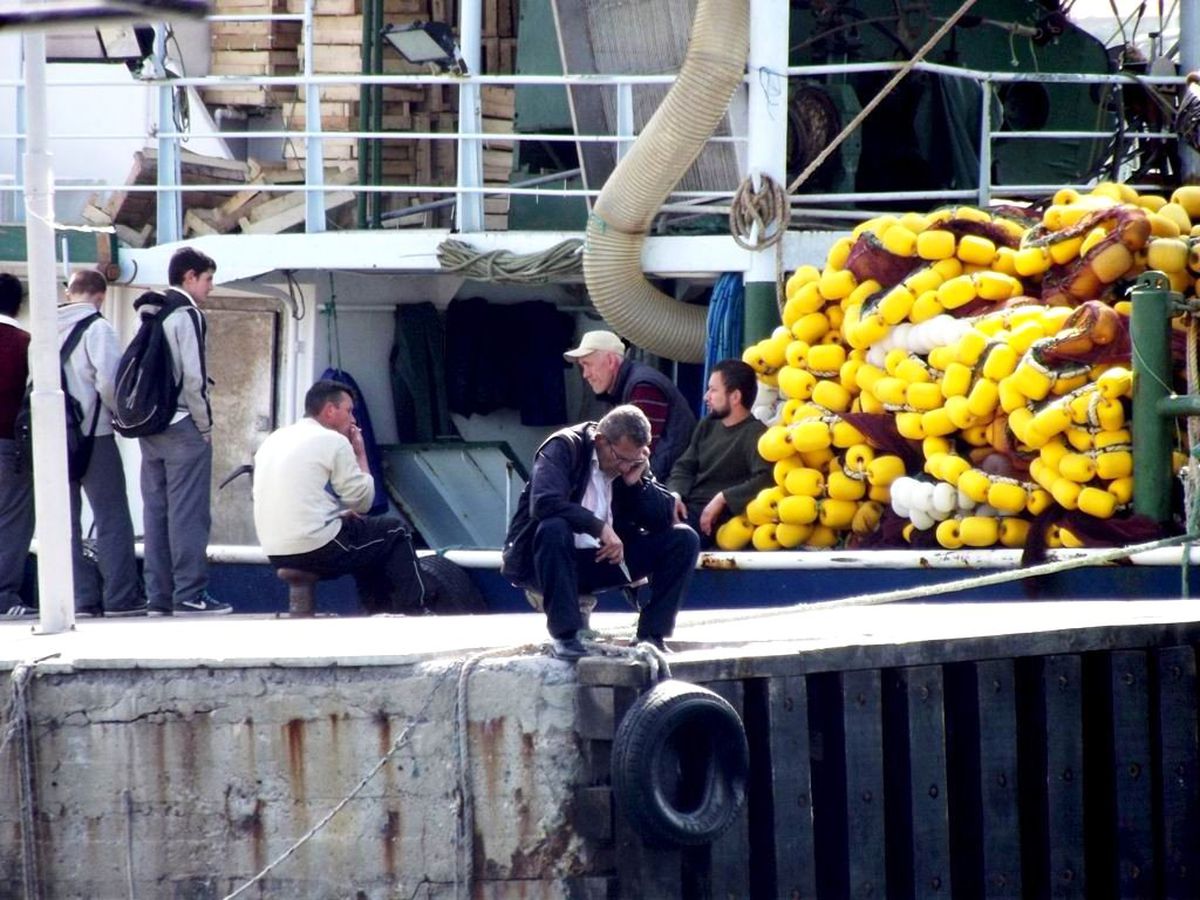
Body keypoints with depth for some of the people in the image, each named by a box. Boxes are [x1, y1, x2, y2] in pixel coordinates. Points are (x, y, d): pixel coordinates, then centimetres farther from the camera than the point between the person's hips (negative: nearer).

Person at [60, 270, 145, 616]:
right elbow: (107, 379, -18)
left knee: (65, 520, 9)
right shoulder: (97, 327, -8)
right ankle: (120, 597, -4)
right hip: (93, 433, -5)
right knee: (112, 519, 0)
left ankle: (80, 597, 5)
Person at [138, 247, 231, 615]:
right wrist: (204, 425, -7)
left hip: (151, 428, 8)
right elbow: (192, 376, -16)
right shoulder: (186, 315, -10)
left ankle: (158, 595, 9)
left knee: (156, 511, 8)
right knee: (189, 512, -6)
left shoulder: (150, 315, 15)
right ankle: (189, 594, -8)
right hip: (182, 428, -8)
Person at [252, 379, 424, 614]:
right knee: (394, 531, 12)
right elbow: (363, 501, -4)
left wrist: (340, 513, 18)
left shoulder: (273, 441, 15)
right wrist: (360, 453, 7)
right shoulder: (332, 441, -8)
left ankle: (378, 611, 32)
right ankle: (411, 614, 17)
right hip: (317, 550, -8)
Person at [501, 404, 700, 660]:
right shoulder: (565, 447, -14)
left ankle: (651, 636, -6)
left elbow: (665, 518, -1)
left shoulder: (633, 461, 4)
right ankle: (564, 636, -32)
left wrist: (637, 480, -14)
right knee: (554, 529, -40)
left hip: (605, 557, 5)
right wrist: (599, 527, -32)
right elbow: (544, 502, -31)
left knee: (683, 539, -8)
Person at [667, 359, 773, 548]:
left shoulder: (754, 434, -8)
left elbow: (765, 479, -23)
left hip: (715, 518, -8)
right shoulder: (707, 425, 20)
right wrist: (675, 494, -1)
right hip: (686, 507, 8)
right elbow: (685, 467, 20)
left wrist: (723, 499, -25)